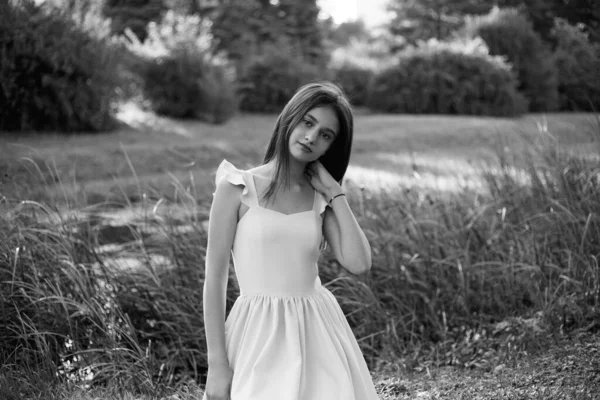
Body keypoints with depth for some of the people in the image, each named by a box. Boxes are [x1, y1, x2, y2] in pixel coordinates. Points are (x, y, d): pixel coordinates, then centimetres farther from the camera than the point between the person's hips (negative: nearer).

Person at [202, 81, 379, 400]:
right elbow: (215, 277, -4)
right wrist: (216, 364, -8)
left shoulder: (320, 198, 7)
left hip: (317, 331, 3)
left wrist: (335, 193, -3)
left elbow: (359, 263, -7)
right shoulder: (237, 188, -3)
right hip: (259, 332, -3)